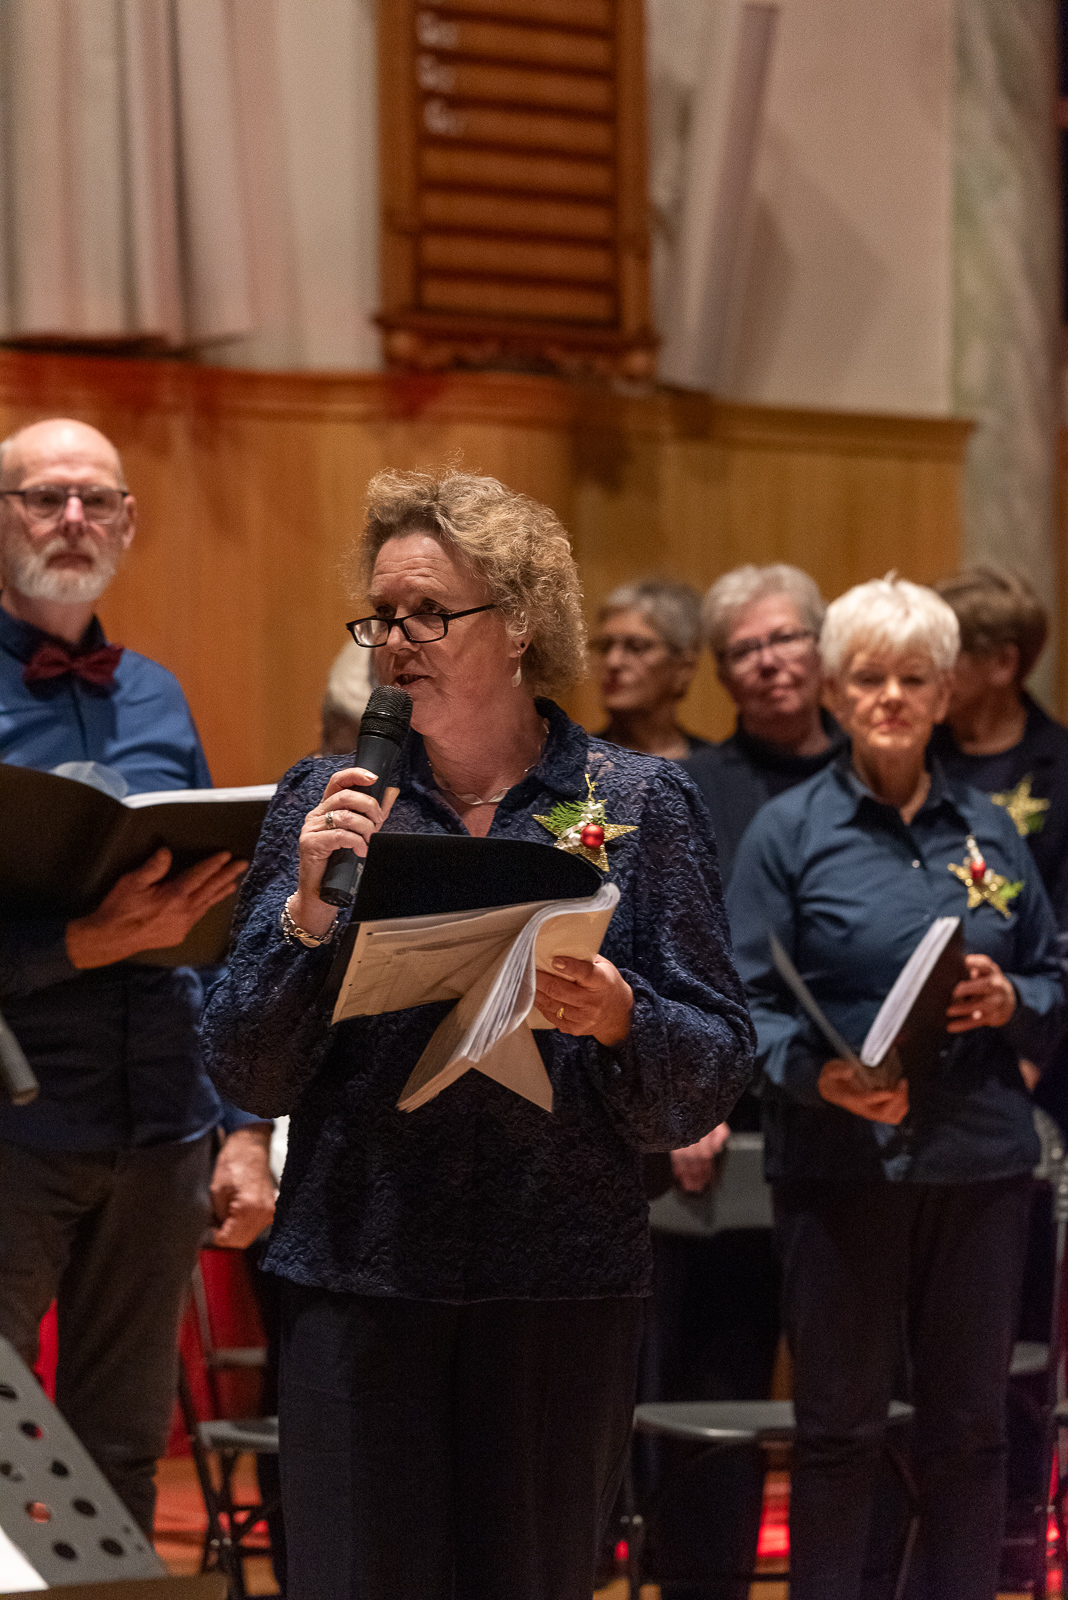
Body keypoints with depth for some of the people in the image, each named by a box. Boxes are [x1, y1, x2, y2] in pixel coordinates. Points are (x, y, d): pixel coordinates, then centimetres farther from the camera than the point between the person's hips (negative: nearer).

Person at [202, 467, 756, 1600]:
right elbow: (248, 1074, 4)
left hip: (562, 1277, 0)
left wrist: (619, 1019, -18)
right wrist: (306, 910, -11)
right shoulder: (326, 802, 8)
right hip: (358, 1269, 1)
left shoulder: (641, 804, 5)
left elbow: (715, 1073, 2)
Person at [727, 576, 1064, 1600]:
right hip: (841, 1163, -3)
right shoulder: (788, 832, 1)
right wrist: (820, 1075, -22)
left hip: (979, 1159, 3)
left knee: (969, 1427, 6)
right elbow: (748, 1004, -5)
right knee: (839, 1428, 2)